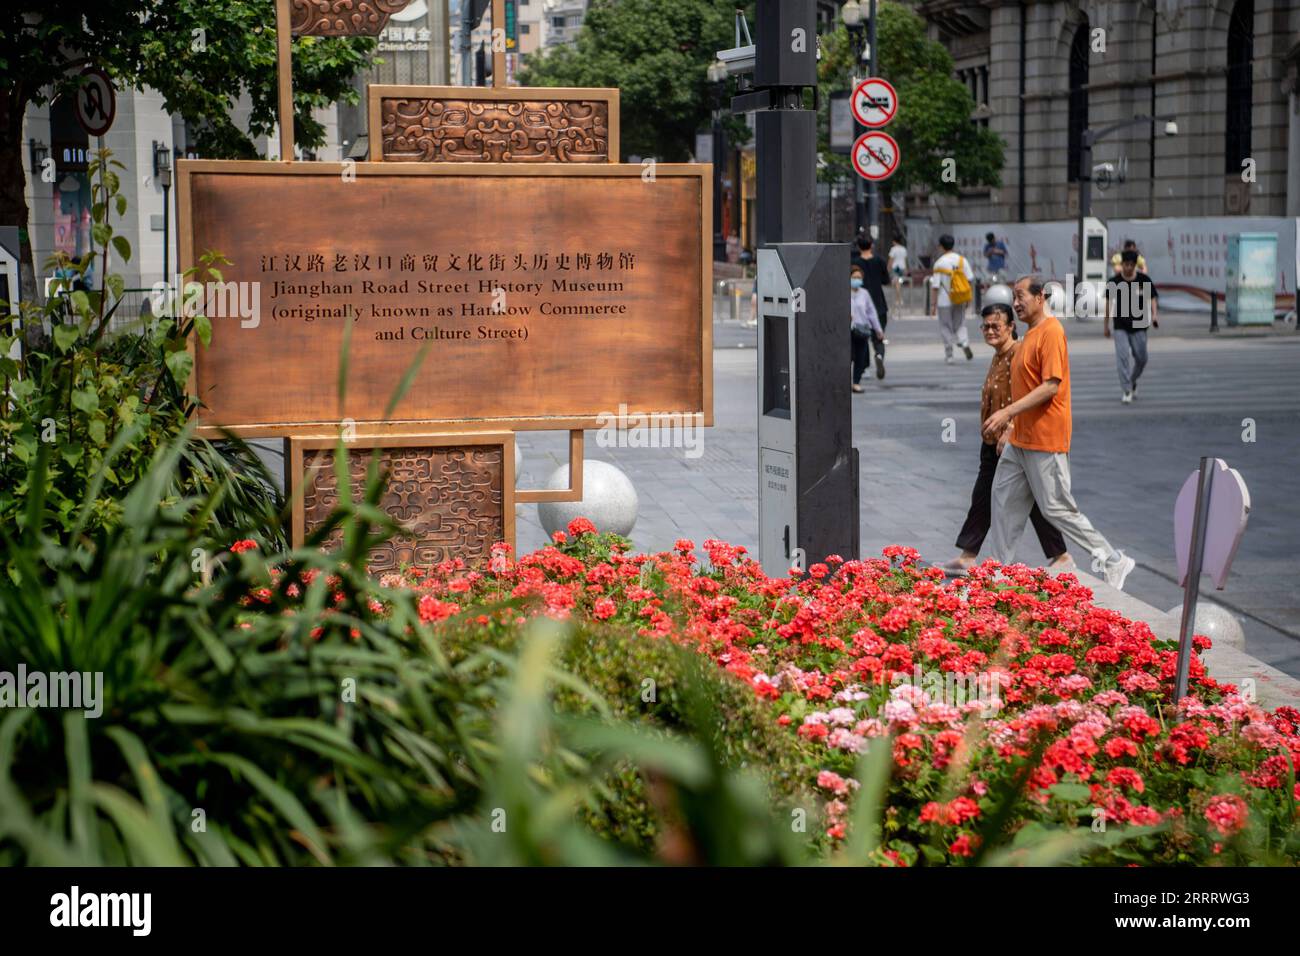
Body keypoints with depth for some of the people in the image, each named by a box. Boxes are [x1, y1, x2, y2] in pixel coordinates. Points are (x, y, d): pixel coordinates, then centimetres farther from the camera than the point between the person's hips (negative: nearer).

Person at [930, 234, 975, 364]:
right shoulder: (962, 260, 0)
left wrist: (934, 303, -2)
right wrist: (967, 297, 10)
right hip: (960, 300, 3)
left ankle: (949, 356, 10)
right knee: (960, 324, 16)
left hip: (945, 300, -3)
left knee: (946, 328, 8)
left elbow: (936, 285, -9)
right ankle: (965, 343, -12)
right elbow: (970, 279, 0)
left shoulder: (939, 263, -10)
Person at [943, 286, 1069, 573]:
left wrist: (1009, 433, -26)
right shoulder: (998, 355, 14)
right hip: (993, 442, 10)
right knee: (982, 498, 10)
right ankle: (968, 557, 15)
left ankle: (1061, 557, 9)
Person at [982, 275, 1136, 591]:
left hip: (1045, 441, -10)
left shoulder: (1051, 332, -16)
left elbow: (1051, 386, -23)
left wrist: (1007, 412, -26)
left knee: (1057, 509, -4)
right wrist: (1006, 418, 18)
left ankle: (1113, 562, 7)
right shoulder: (1031, 334, 15)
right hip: (1020, 440, 10)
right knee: (1004, 501, 8)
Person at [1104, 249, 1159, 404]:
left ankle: (1133, 382, 35)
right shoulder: (1114, 282, -4)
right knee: (1123, 357, -11)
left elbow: (1151, 298, 4)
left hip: (1139, 325, 1)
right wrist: (1106, 325, 8)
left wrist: (1153, 315, -13)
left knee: (1141, 359, 7)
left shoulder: (1144, 280, -4)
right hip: (1120, 326, -1)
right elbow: (1108, 302, 6)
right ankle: (1126, 391, -7)